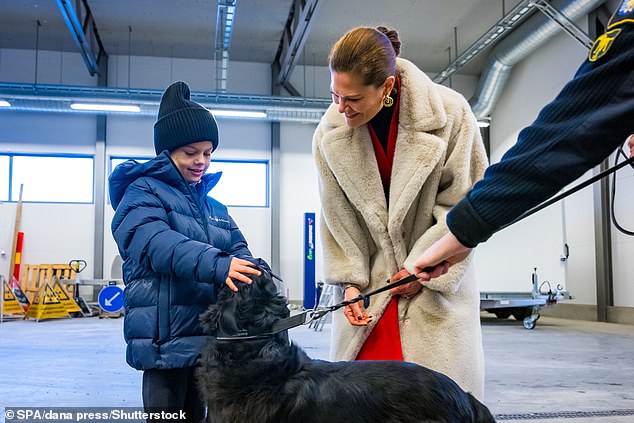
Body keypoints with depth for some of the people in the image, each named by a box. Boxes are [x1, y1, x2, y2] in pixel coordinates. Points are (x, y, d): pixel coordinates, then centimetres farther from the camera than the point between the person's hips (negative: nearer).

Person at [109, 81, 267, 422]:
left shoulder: (213, 206, 17)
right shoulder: (143, 192, -4)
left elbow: (238, 251, 8)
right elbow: (158, 243, -22)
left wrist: (259, 274, -16)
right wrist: (215, 264, -37)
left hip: (209, 337, 7)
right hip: (165, 339, -6)